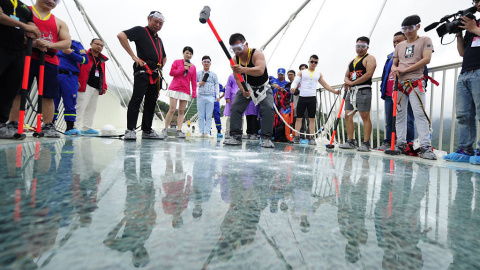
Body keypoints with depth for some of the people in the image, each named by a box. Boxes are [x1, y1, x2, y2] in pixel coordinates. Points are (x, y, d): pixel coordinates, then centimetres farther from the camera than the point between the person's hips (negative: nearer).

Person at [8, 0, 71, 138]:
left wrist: (49, 44, -9)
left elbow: (67, 43, 9)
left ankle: (48, 126, 3)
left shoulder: (59, 23, 19)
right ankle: (13, 124, 2)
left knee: (48, 95, -1)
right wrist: (32, 43, -17)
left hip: (49, 61, 2)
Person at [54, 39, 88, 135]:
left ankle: (70, 127, -1)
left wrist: (71, 53, -9)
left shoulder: (76, 44, 11)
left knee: (70, 103, -4)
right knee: (52, 102, 1)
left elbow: (85, 60, 0)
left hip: (69, 77, -3)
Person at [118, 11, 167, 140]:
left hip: (155, 74, 7)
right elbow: (121, 36, -9)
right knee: (137, 98, -14)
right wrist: (133, 56, -13)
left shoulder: (159, 40, 27)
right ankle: (130, 130, -12)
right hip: (143, 70, -7)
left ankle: (147, 130, 12)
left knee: (151, 101, 6)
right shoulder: (140, 31, 6)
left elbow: (164, 57, 39)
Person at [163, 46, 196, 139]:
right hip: (175, 89, -2)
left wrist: (194, 92, 1)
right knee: (172, 109, -9)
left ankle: (179, 131, -2)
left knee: (181, 111, -1)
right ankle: (165, 129, 0)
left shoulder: (193, 67, 13)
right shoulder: (177, 62, 9)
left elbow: (194, 81, 10)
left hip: (185, 91, 3)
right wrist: (183, 69, -8)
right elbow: (171, 73, -3)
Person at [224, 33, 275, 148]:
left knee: (268, 108, -23)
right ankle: (236, 136, -8)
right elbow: (237, 78, -4)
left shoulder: (257, 54, -26)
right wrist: (243, 90, -25)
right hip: (246, 87, 4)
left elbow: (260, 70, -47)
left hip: (262, 87, -4)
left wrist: (243, 69, -64)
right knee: (235, 107, -11)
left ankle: (266, 138, -18)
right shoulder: (235, 59, -11)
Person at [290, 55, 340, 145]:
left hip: (312, 98, 2)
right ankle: (296, 137, 3)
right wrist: (293, 87, -22)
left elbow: (325, 85, 20)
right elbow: (295, 81, 0)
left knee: (312, 118, 0)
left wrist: (335, 91, 12)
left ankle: (311, 138, 3)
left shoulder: (319, 74, 16)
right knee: (298, 117, -3)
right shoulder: (302, 72, 10)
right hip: (302, 97, -1)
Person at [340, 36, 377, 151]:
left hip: (363, 91, -8)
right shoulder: (352, 61, 24)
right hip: (352, 91, 8)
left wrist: (353, 82, -12)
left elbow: (369, 74, -13)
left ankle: (366, 143, -5)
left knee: (365, 117, -7)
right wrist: (347, 81, 0)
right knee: (348, 116, 4)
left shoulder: (370, 58, 2)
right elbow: (346, 75, 24)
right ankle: (351, 142, 11)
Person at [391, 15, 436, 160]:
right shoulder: (399, 46, 21)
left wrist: (405, 69, -12)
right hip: (400, 83, 5)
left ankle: (426, 147, -15)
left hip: (415, 82, -5)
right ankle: (401, 144, 10)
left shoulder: (425, 40, 8)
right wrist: (395, 69, -5)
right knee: (399, 114, 3)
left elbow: (426, 59, -6)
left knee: (419, 113, -14)